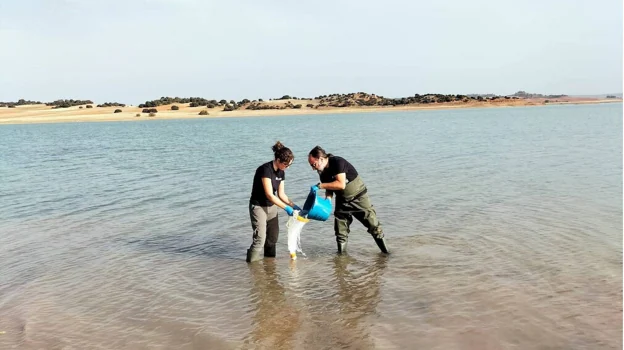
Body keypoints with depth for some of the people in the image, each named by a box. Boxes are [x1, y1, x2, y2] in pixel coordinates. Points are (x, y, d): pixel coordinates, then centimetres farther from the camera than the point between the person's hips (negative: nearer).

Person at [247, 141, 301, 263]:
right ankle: (251, 261, 7)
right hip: (258, 206, -8)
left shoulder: (281, 172, 1)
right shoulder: (265, 169, -24)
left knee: (273, 236, 11)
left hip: (272, 206, 8)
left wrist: (293, 205, -5)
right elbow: (269, 195, -27)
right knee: (260, 238, -10)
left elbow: (281, 194, 6)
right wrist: (286, 208, -25)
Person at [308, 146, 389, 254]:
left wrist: (320, 186, -31)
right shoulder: (323, 172, -3)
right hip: (342, 200, 6)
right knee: (340, 228, 1)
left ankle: (385, 250, 15)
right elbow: (329, 188, 5)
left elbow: (341, 184, -34)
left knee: (373, 225, 0)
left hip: (359, 197, -6)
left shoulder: (338, 162, -26)